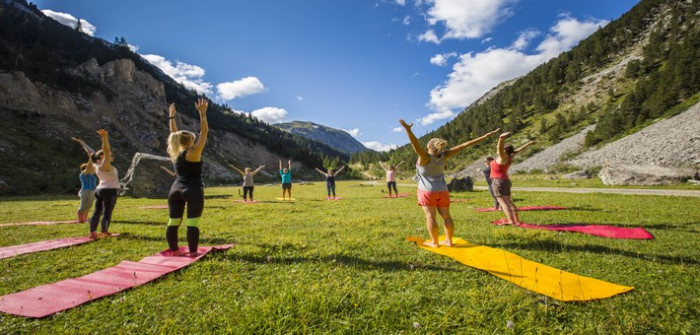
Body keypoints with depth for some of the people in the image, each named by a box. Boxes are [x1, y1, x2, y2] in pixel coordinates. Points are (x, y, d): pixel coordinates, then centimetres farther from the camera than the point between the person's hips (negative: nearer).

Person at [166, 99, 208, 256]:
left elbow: (174, 133, 22)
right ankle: (193, 252, -4)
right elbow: (204, 132, -10)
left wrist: (171, 116, 29)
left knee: (173, 221, 10)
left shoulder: (174, 153, 9)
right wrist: (202, 113, -11)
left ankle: (174, 250, 20)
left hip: (175, 190, 7)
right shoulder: (193, 152, -9)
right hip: (193, 191, -7)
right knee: (192, 222, -6)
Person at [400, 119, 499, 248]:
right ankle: (449, 241, 15)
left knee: (430, 216, -1)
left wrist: (408, 129, -50)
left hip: (427, 191, -5)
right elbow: (464, 145, -8)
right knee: (446, 216, 10)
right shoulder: (444, 156, -8)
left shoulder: (426, 157, -20)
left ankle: (434, 242, 1)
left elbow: (415, 144, -36)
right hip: (442, 191, 5)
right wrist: (485, 136, -7)